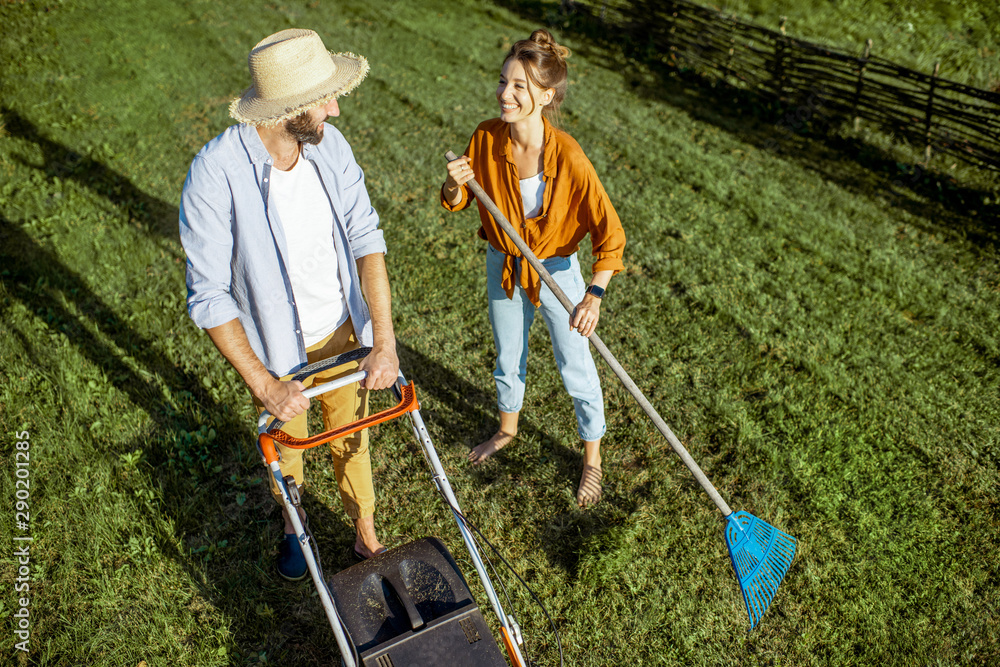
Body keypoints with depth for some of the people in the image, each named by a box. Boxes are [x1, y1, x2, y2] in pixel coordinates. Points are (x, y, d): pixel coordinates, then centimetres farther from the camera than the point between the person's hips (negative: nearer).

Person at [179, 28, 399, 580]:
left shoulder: (329, 145, -13)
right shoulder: (216, 173, -28)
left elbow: (365, 238, -12)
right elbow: (209, 297, -24)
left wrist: (384, 341, -19)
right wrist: (263, 384, -26)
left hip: (343, 333, 3)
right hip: (276, 351, -3)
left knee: (352, 440, 21)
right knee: (285, 447, 22)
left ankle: (366, 536, 46)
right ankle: (292, 527, 54)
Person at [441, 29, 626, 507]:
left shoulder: (567, 157, -28)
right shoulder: (486, 138, -16)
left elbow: (609, 233, -24)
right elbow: (456, 203, -2)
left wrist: (594, 295, -34)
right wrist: (454, 186, -25)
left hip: (555, 270, -4)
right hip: (502, 266, 4)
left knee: (576, 368, 10)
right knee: (508, 358, 24)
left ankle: (592, 459, 34)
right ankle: (507, 429, 53)